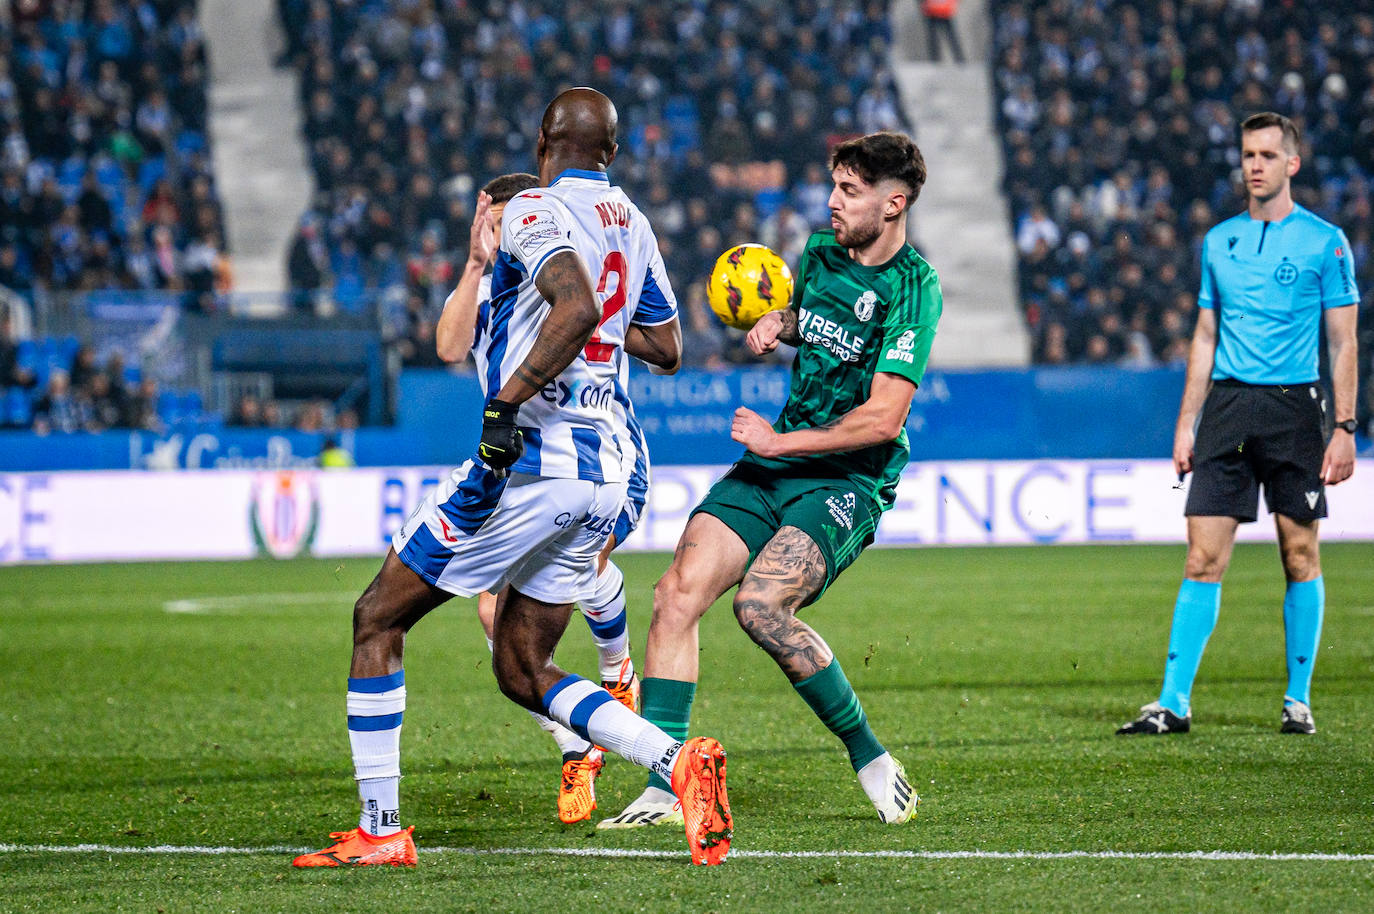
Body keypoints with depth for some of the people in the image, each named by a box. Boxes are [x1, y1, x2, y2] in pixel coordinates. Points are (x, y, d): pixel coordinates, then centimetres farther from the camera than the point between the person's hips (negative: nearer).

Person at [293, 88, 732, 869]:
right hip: (603, 474, 8)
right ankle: (678, 762, -6)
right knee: (523, 671, 14)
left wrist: (506, 405, -29)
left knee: (378, 620, 6)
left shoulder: (537, 211, -9)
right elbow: (666, 349, 25)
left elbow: (576, 308, -28)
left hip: (532, 460, -8)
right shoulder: (631, 222, 14)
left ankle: (380, 829, 4)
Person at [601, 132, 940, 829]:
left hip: (851, 479, -7)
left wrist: (778, 440, -15)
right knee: (678, 593, -11)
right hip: (777, 462, 7)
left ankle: (870, 758, -9)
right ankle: (664, 790, -9)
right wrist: (778, 322, 7)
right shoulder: (820, 250, 8)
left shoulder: (914, 287, -14)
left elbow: (883, 419, -20)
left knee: (760, 605, -28)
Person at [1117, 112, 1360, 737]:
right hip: (1226, 404, 3)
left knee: (1300, 554, 2)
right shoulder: (1219, 241, 12)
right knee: (1204, 556, -3)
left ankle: (1298, 699, 13)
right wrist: (1186, 423, 11)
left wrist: (1345, 429, -7)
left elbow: (1343, 342, 0)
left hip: (1294, 405, -3)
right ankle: (1174, 703, -4)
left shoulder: (1324, 241, 0)